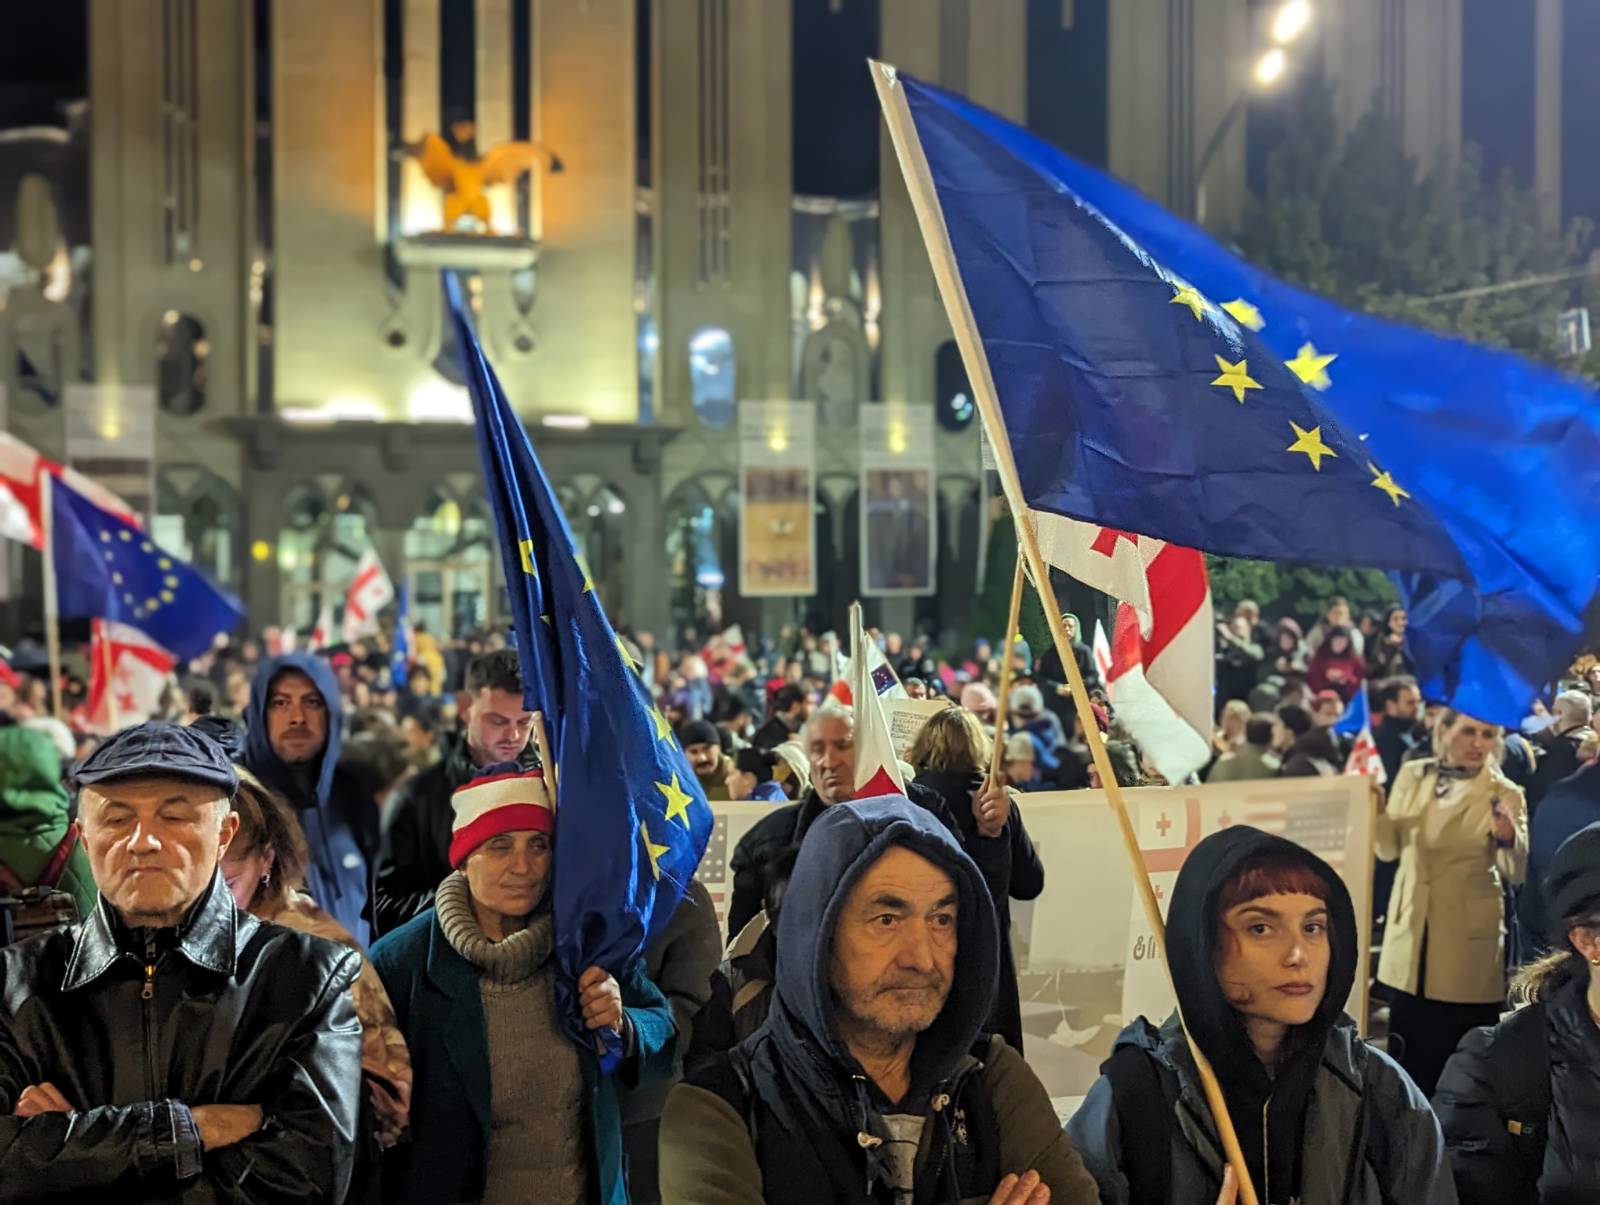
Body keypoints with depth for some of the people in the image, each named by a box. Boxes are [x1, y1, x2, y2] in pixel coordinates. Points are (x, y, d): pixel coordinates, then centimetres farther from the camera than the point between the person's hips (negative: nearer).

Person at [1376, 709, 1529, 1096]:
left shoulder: (1504, 795, -7)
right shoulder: (1412, 775, 4)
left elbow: (1517, 873, -11)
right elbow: (1389, 849, 5)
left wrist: (1507, 838, -31)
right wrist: (1376, 811, -14)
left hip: (1469, 942, -3)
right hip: (1411, 932, 3)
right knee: (1409, 1054, 12)